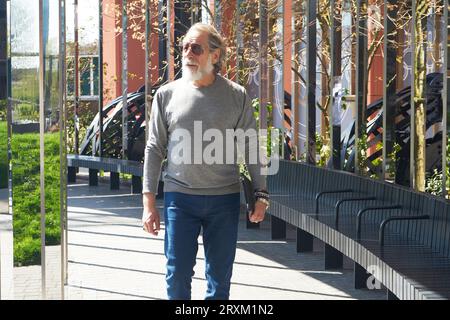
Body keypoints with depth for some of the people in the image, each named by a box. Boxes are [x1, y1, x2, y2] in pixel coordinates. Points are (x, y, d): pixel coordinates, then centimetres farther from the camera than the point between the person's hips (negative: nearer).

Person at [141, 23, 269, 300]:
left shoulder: (236, 96, 2)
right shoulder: (167, 94, 4)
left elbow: (251, 148, 5)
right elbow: (155, 150, 6)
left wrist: (261, 194, -1)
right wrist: (149, 202, 2)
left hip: (224, 198, 0)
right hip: (179, 197, 0)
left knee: (220, 279, 8)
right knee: (177, 277, 2)